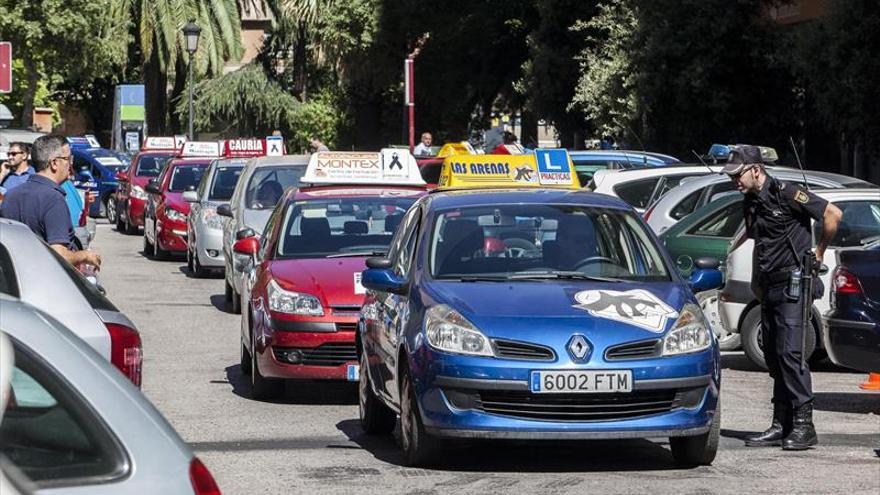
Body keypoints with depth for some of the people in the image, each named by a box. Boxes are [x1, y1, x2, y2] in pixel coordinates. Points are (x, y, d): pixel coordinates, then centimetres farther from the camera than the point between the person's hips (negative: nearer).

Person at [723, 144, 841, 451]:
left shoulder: (786, 195, -11)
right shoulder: (750, 204, 15)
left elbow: (832, 214, -14)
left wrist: (819, 253, -6)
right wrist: (757, 282, 21)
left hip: (792, 284, -9)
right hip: (770, 289, 9)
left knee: (790, 352, -15)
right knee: (774, 357, 8)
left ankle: (803, 424, -13)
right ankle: (781, 426, 12)